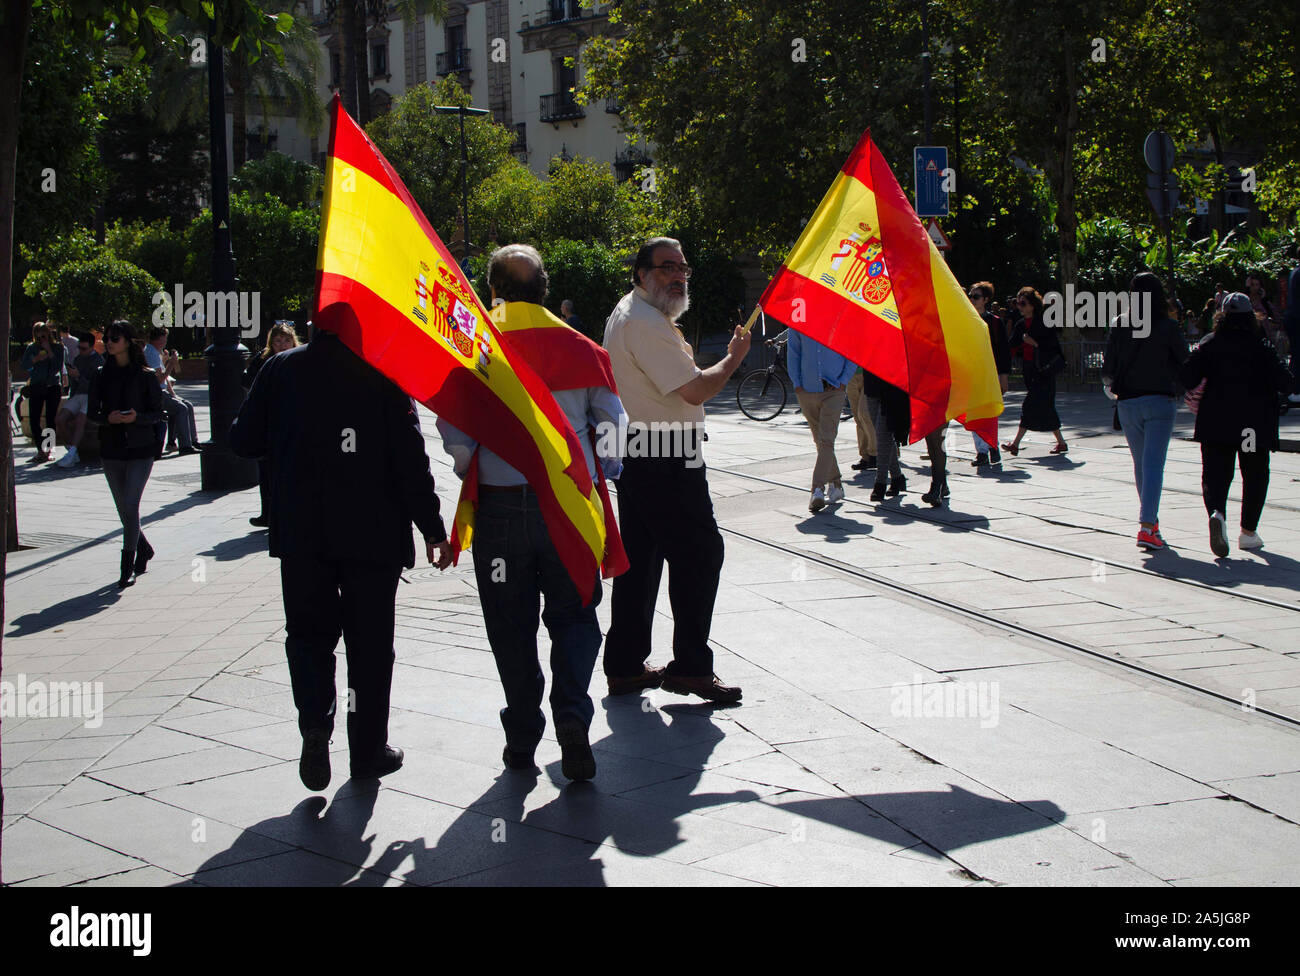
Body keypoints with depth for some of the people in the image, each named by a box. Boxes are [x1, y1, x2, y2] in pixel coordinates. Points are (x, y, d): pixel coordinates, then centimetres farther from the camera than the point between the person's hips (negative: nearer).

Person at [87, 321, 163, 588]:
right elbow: (92, 412, 7)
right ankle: (144, 549, 35)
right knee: (123, 509, 10)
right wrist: (108, 418, -14)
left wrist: (136, 418, -20)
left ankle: (127, 567, -6)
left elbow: (157, 413, -1)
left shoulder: (144, 376, -3)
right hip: (111, 449, 4)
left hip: (139, 449, -4)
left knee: (130, 506, -13)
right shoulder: (100, 376, 6)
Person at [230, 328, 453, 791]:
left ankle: (315, 722, -10)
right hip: (373, 534, -1)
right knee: (369, 640, 10)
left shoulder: (282, 369, -3)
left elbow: (244, 441, 2)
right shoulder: (383, 370, -9)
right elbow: (409, 458, -11)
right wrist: (432, 527, -4)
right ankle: (369, 748, 17)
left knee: (309, 630, 13)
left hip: (301, 533, 1)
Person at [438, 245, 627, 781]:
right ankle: (573, 716, -7)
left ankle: (522, 739, 16)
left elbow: (455, 431, -5)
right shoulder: (581, 348, 1)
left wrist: (469, 476, 13)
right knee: (573, 615, 13)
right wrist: (601, 475, 20)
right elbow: (613, 425, 5)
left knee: (511, 625, 10)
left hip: (501, 507, -1)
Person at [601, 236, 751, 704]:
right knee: (699, 551, -5)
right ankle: (691, 666, 0)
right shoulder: (645, 323, -17)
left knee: (640, 558, 13)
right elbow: (695, 390, -19)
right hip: (665, 460, -11)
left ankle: (625, 666, 18)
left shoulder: (629, 314, 18)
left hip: (634, 456, 11)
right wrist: (734, 357, -4)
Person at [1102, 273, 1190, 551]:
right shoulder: (1168, 327, -7)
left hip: (1127, 403, 2)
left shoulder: (1119, 325, -2)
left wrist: (1112, 385, 20)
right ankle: (1147, 526, -19)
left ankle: (1150, 520, 26)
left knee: (1140, 463, 16)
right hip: (1160, 401, -2)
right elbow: (1186, 364, 3)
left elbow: (1108, 369, 0)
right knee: (1153, 464, -7)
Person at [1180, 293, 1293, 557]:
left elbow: (1186, 377, -4)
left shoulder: (1209, 344, 2)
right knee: (1255, 476, 14)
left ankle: (1217, 513, -29)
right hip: (1253, 423, -1)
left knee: (1215, 473, 0)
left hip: (1215, 422, 1)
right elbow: (1284, 382, -9)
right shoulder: (1261, 347, -3)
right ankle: (1248, 532, 17)